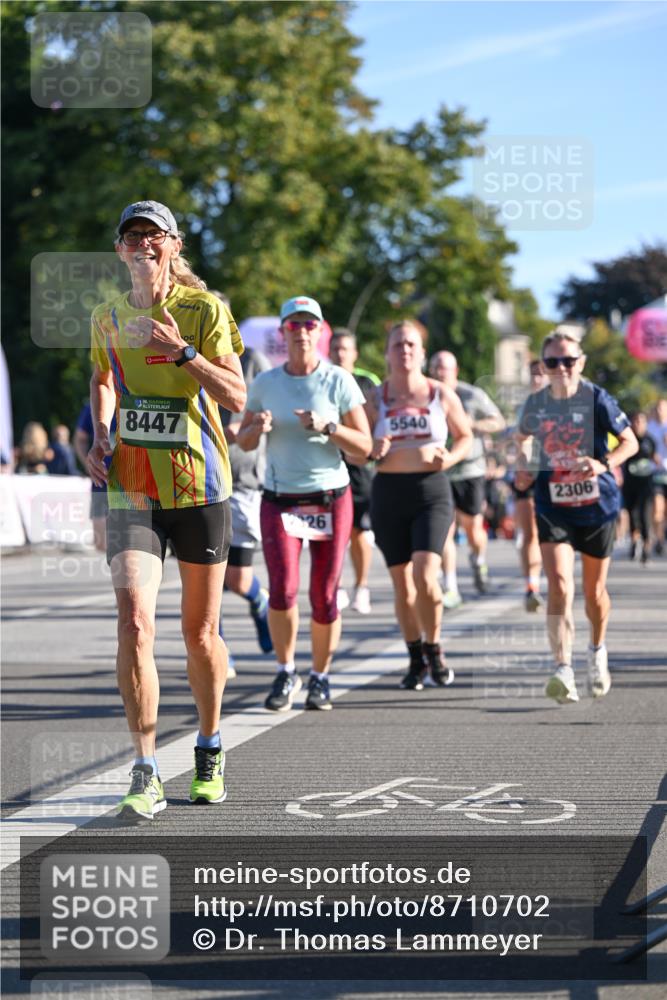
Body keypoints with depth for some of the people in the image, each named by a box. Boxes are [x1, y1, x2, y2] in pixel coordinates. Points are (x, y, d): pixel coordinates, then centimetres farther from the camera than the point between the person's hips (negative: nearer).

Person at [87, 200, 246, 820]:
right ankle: (145, 775, -14)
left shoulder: (205, 310, -3)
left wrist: (184, 352, -23)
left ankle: (210, 750, 32)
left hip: (199, 487, -1)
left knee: (200, 633, 8)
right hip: (130, 490, 2)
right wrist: (100, 435, 10)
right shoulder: (108, 317, 8)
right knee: (134, 621, -16)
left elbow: (236, 397, -11)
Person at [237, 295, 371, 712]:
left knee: (324, 597, 0)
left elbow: (364, 446, -4)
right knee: (283, 588, -15)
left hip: (331, 498, -1)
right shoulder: (264, 383, 5)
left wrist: (328, 427, -20)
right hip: (280, 501, 1)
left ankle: (321, 676, 20)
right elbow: (244, 442, 14)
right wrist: (258, 427, -9)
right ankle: (286, 672, 6)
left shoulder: (339, 381, -2)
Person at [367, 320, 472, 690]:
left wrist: (450, 458, -6)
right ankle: (417, 659, 20)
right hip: (388, 493, 2)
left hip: (431, 492, -2)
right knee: (401, 581, 5)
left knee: (425, 575, -17)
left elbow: (465, 437, 13)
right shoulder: (375, 398, 5)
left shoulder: (441, 395, 3)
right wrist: (373, 450, -13)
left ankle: (434, 649, 5)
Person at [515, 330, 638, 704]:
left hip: (597, 505, -1)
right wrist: (523, 467, 2)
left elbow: (630, 442, -4)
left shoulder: (598, 400, -11)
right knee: (559, 586, -17)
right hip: (553, 508, 1)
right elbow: (525, 437, 21)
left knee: (594, 591, 13)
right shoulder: (536, 404, -1)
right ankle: (564, 672, -23)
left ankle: (598, 652, 42)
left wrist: (604, 464, -22)